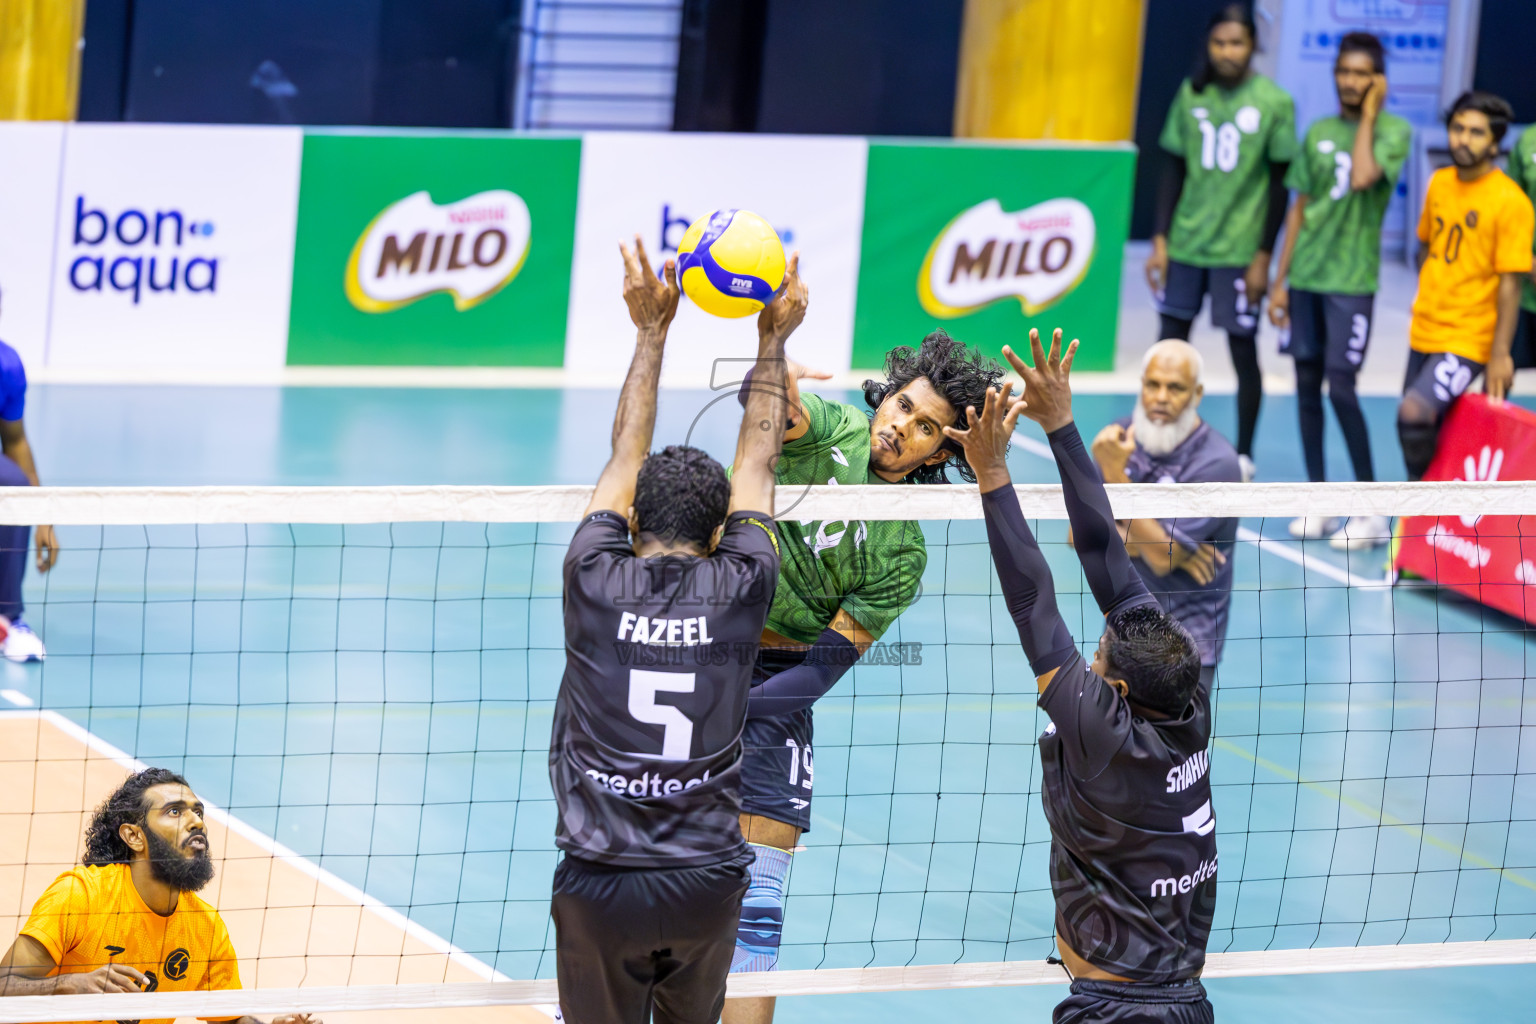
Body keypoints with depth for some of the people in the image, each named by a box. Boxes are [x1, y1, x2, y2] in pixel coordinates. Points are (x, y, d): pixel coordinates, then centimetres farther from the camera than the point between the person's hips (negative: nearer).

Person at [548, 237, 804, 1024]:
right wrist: (772, 340, 22)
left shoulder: (597, 582, -5)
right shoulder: (737, 592, -4)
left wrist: (651, 330, 19)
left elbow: (625, 455, 11)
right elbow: (756, 463, 11)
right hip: (708, 884, 1)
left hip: (600, 888, -1)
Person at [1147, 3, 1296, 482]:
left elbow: (1279, 184, -4)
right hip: (1185, 243, 3)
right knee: (1170, 342, 8)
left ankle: (1243, 459, 14)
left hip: (1239, 250, -3)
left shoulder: (1273, 102, -6)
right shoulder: (1191, 95, 3)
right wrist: (1160, 240, 3)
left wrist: (1263, 256, -7)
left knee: (1243, 351, 2)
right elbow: (1174, 169, 9)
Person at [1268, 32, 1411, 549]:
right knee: (1307, 384, 6)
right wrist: (1281, 279, 12)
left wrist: (1368, 114, -12)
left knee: (1340, 387, -10)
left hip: (1351, 279, -5)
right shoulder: (1319, 133, 11)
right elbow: (1300, 208, 14)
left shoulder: (1394, 131, -4)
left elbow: (1363, 177, -23)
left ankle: (1372, 511, -3)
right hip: (1306, 275, 5)